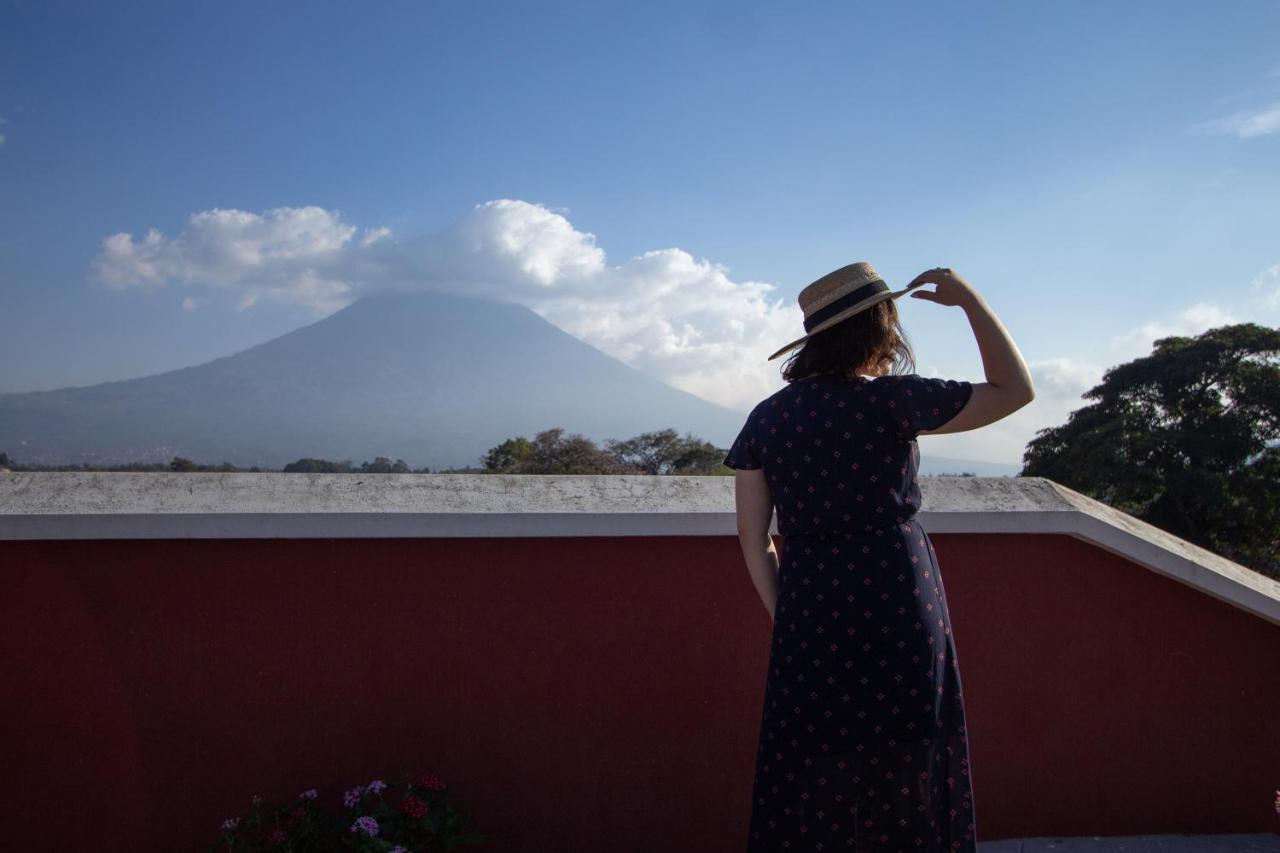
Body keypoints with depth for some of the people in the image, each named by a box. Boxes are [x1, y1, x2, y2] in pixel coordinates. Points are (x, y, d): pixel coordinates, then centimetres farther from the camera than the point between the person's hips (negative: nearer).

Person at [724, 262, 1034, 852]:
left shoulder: (764, 418, 3)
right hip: (895, 606, -3)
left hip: (808, 608, 4)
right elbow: (1016, 390, 0)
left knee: (809, 780, 15)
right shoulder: (889, 400, -10)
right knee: (900, 776, 13)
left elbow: (752, 537, 4)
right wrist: (969, 300, 6)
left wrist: (784, 618, 13)